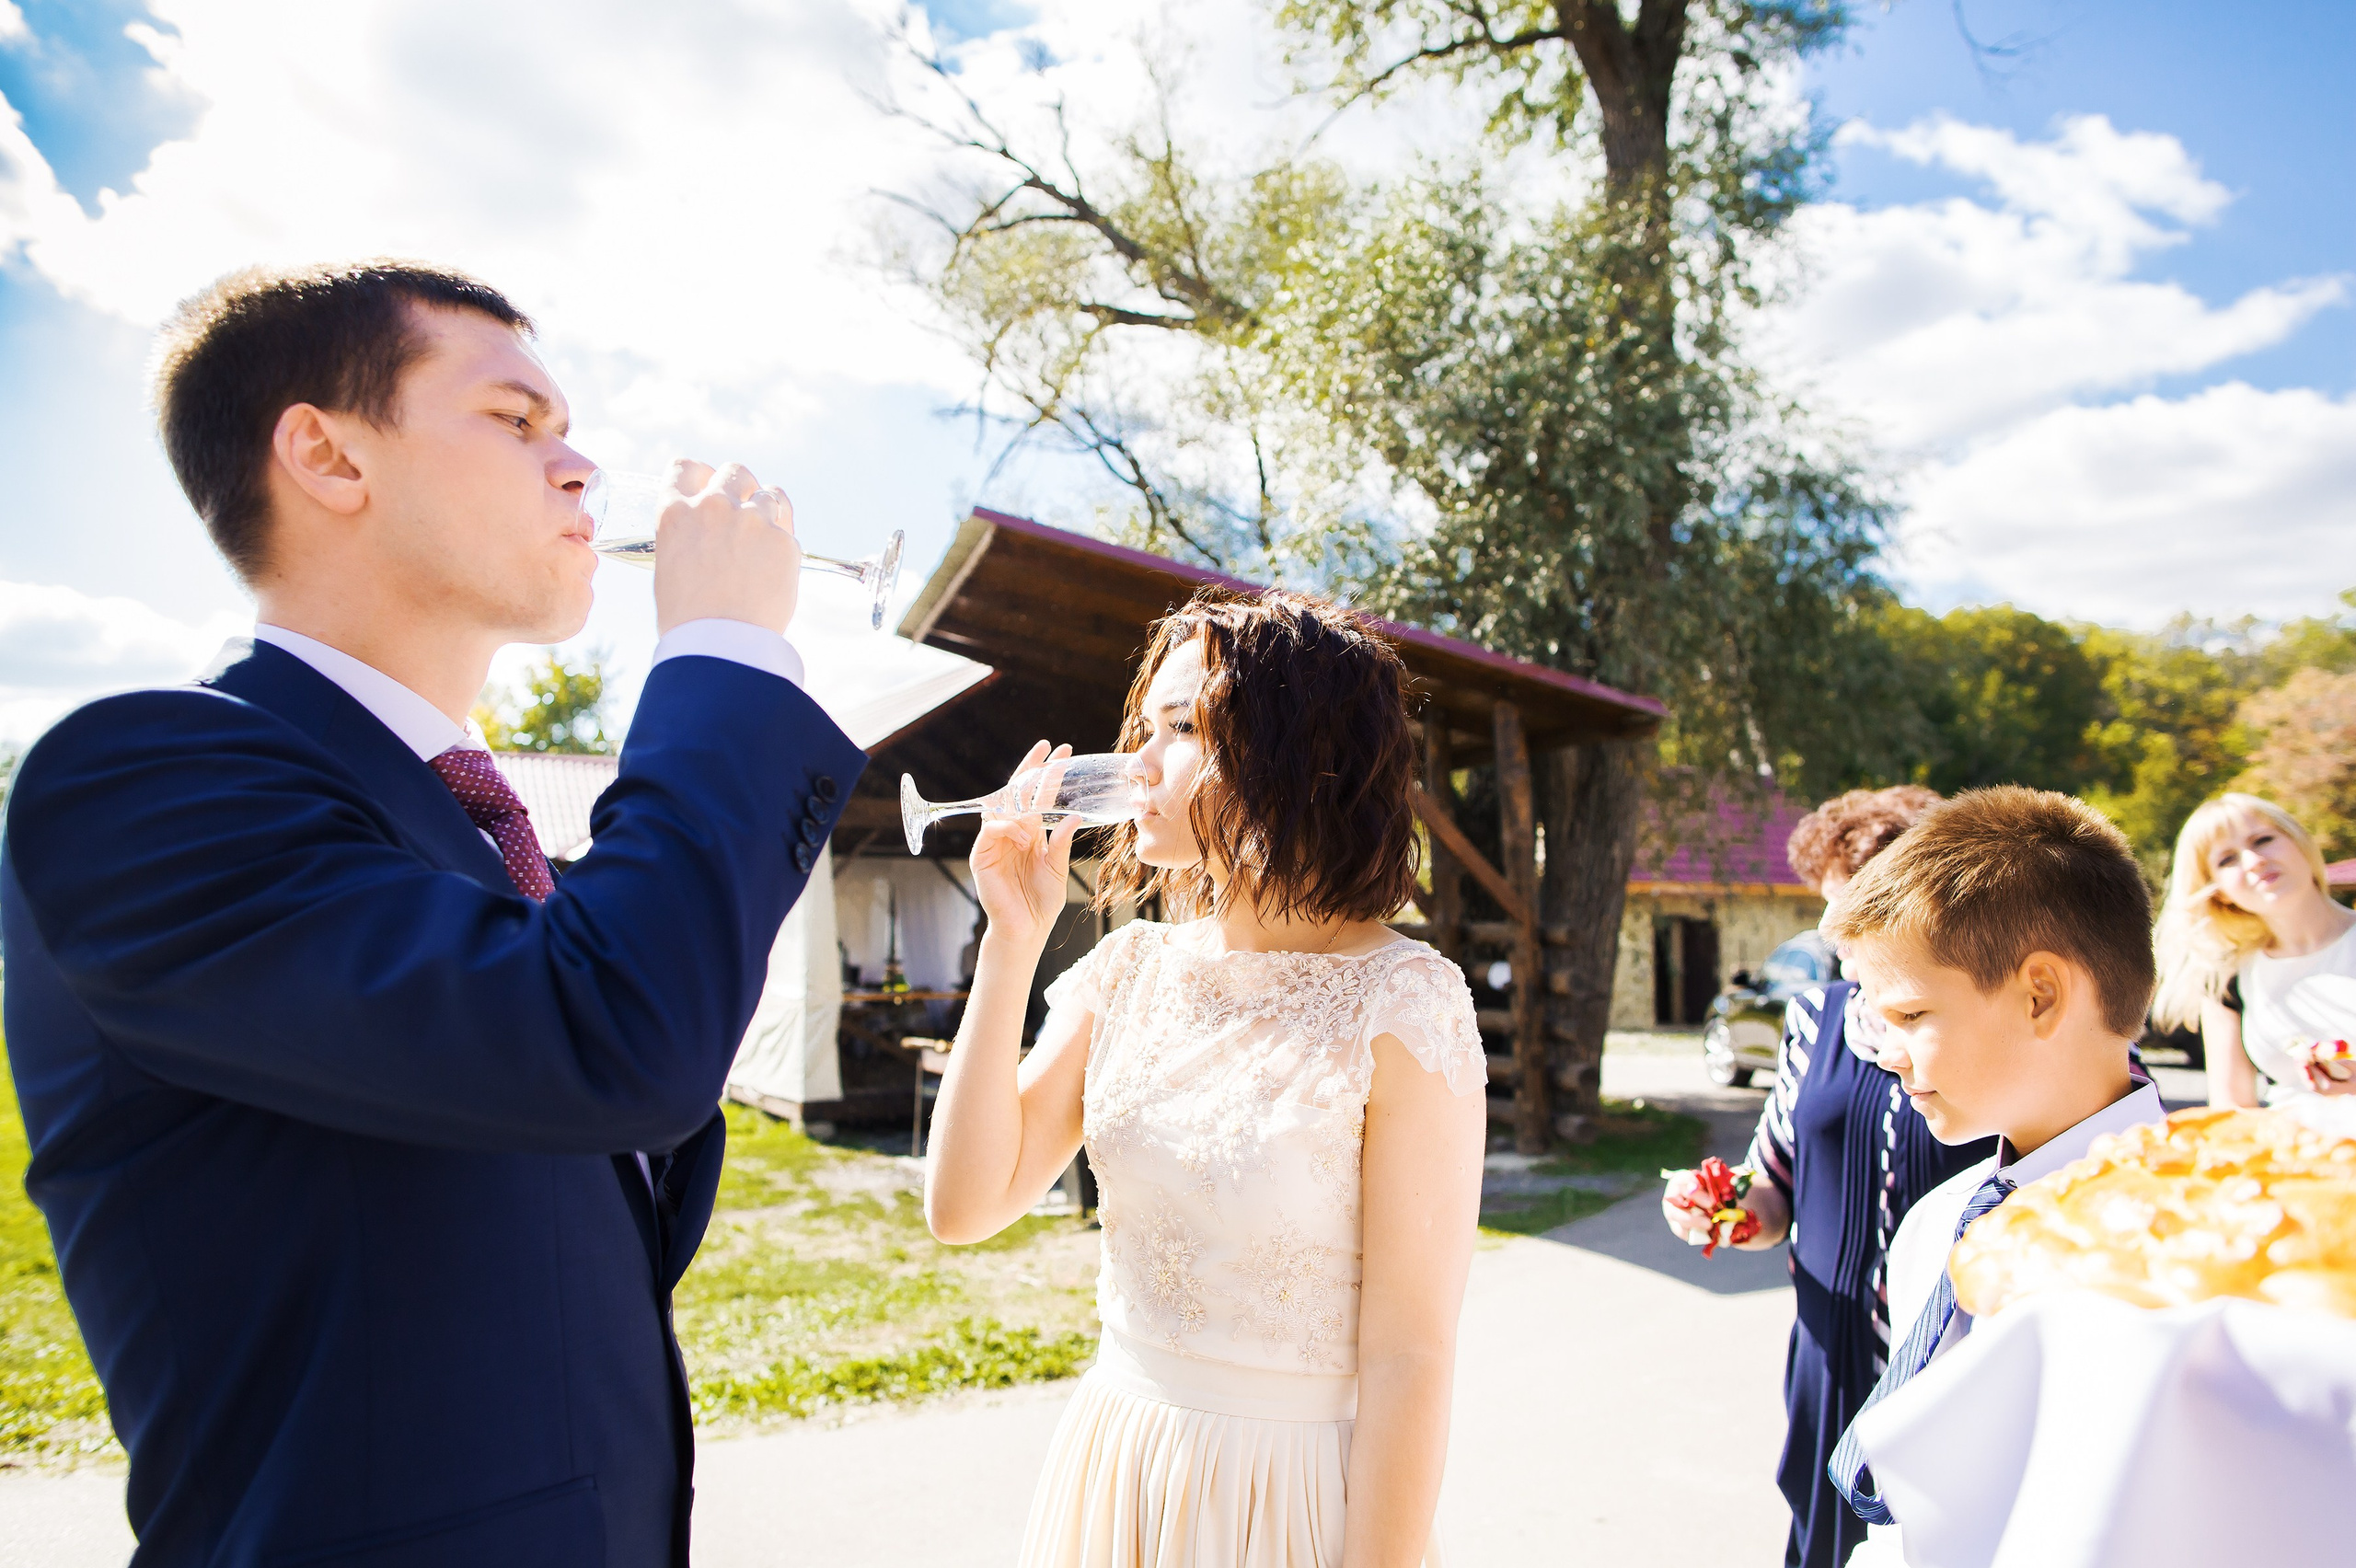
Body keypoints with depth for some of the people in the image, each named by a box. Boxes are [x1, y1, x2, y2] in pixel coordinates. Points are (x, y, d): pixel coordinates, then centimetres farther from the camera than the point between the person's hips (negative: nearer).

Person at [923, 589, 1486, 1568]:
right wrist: (1013, 940, -12)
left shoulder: (1402, 1005, -18)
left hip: (1289, 1490, -5)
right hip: (1110, 1466, 5)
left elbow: (1407, 1358, -17)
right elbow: (966, 1206, -7)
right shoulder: (1130, 969, -2)